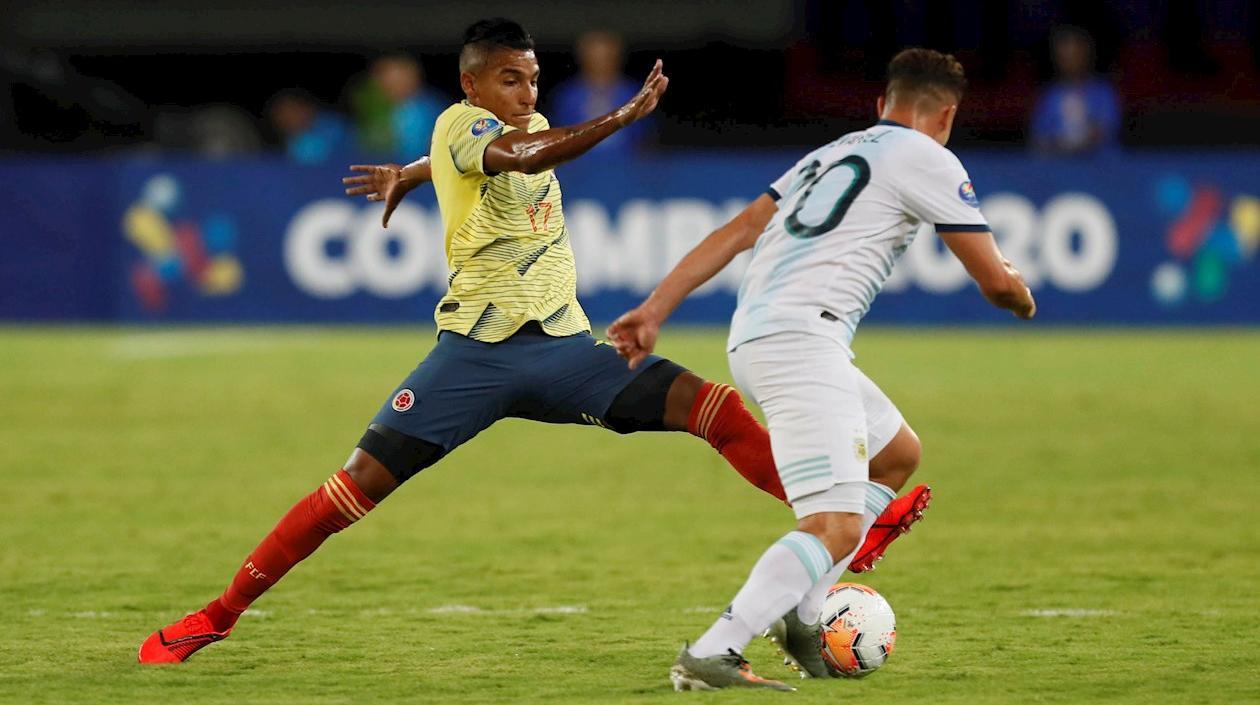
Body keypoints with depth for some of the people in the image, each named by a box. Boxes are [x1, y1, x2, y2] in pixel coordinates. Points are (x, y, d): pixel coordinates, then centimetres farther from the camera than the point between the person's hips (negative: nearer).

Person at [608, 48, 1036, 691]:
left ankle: (802, 614, 15)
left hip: (754, 341, 9)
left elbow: (734, 233, 19)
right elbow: (995, 281, 5)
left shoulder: (829, 154, 26)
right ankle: (709, 656, -31)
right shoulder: (927, 159, 4)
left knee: (898, 452, 26)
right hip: (801, 340, -9)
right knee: (835, 526, -17)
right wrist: (1022, 298, 28)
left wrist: (655, 310, 16)